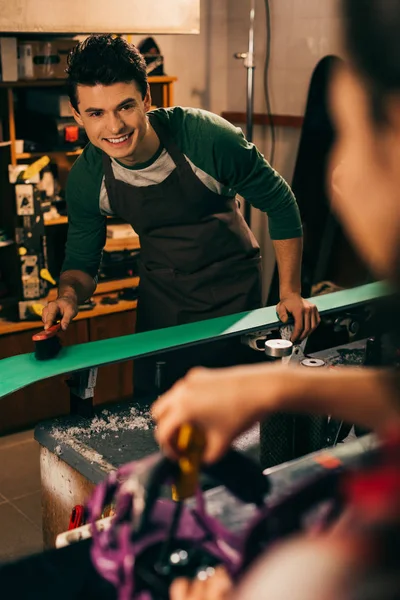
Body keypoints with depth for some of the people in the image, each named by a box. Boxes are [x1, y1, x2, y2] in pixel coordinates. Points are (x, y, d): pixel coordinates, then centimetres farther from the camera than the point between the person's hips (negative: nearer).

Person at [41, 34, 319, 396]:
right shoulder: (86, 179, -16)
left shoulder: (208, 139, -26)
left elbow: (280, 204, -13)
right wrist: (70, 295, -24)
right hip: (160, 296, 3)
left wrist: (291, 292, -13)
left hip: (233, 291, -2)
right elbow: (81, 260, -1)